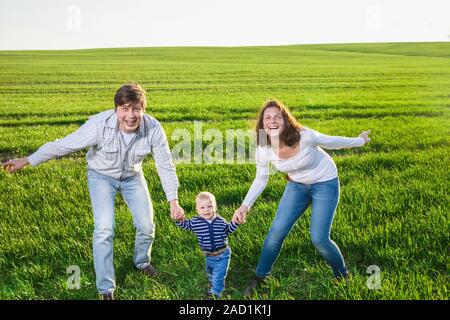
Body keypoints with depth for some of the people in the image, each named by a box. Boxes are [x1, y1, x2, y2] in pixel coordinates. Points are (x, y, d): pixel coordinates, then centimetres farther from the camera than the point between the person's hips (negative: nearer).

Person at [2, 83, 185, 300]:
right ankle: (106, 290, 4)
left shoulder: (153, 129, -29)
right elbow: (64, 144, -24)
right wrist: (27, 161, -20)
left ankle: (142, 262, 39)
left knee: (146, 226, 5)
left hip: (132, 176, 3)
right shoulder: (100, 124, -34)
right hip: (102, 175, -2)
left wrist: (174, 202, -17)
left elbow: (165, 166, -17)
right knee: (104, 229, -13)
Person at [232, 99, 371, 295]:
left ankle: (343, 277, 20)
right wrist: (245, 206, -12)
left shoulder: (304, 136, -30)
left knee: (319, 238, -10)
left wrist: (359, 141, 5)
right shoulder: (264, 149, -19)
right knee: (277, 231, -4)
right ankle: (260, 278, 18)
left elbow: (330, 141, -11)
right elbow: (261, 179, -3)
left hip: (325, 183, -3)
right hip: (297, 185, 4)